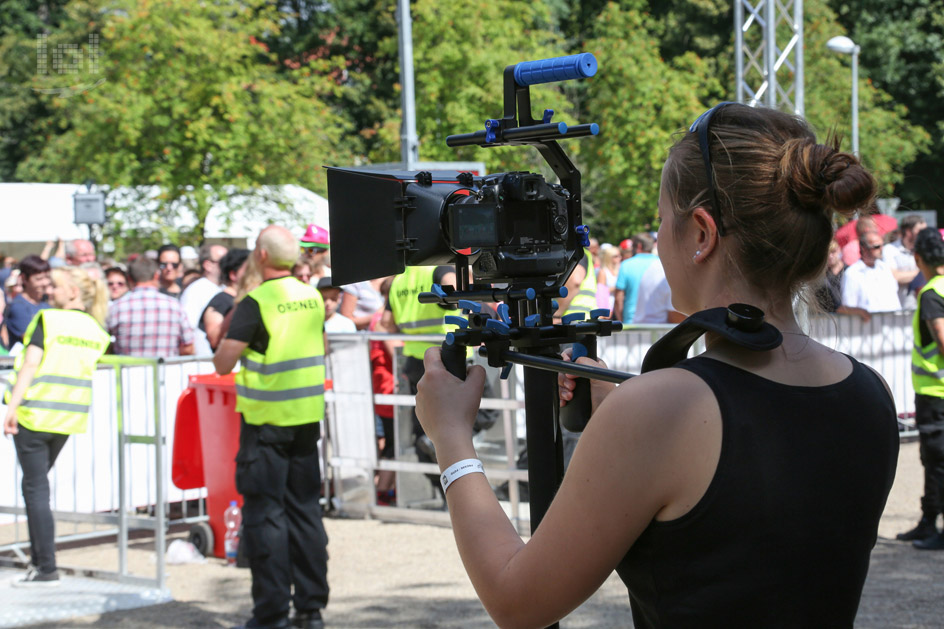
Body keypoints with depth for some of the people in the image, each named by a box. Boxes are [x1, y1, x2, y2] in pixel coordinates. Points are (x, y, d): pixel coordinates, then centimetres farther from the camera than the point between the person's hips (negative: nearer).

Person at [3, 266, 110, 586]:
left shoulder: (47, 319, -9)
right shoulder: (96, 330, 7)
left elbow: (31, 364, -15)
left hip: (36, 413, -6)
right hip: (70, 417, 6)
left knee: (36, 488, -3)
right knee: (37, 485, 20)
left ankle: (46, 568, -5)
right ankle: (39, 558, 22)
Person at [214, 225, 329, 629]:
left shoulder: (256, 303, -15)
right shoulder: (312, 297, 5)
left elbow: (222, 364, -15)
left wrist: (228, 335, 4)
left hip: (266, 418, -6)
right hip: (308, 415, 6)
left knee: (264, 513, 0)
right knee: (305, 509, 11)